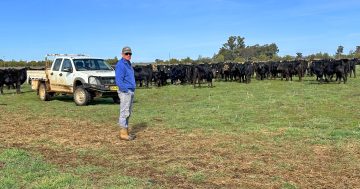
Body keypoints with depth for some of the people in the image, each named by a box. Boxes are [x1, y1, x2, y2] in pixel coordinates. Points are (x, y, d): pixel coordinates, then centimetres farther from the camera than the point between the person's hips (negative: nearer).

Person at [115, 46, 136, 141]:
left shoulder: (128, 64, 17)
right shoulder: (120, 65, -13)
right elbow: (118, 80, -20)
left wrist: (133, 90, 16)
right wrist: (126, 90, -22)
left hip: (131, 91, 10)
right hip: (125, 92, -10)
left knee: (128, 113, 12)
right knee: (124, 113, -6)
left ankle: (125, 132, 19)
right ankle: (123, 134, -2)